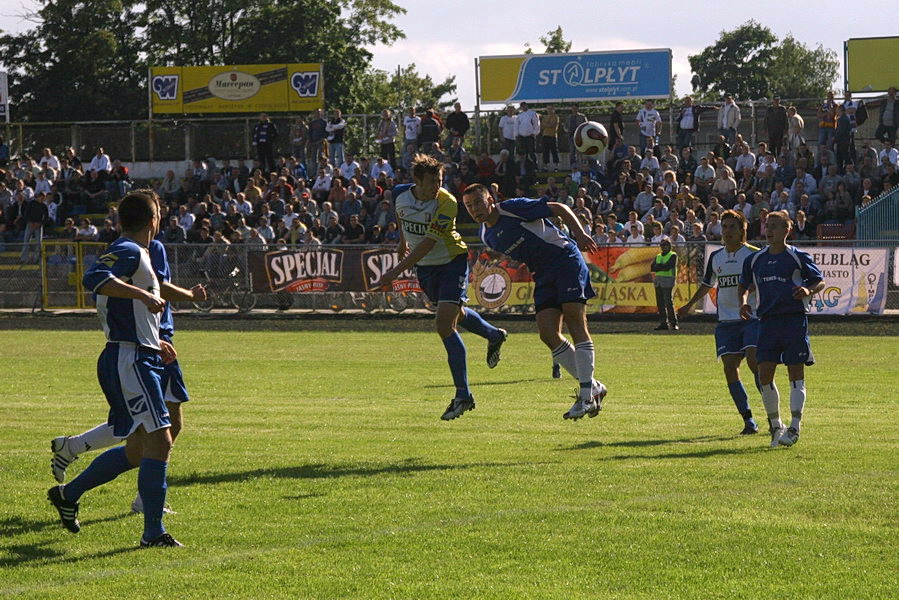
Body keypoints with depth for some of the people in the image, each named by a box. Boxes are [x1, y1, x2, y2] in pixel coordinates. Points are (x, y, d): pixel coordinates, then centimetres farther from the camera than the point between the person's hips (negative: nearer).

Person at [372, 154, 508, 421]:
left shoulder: (447, 203, -26)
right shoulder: (400, 194, -10)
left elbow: (428, 243, -30)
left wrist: (395, 272, -34)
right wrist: (403, 241, 28)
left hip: (452, 261, -6)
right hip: (424, 268, 6)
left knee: (444, 325, -18)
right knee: (455, 314, 24)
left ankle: (463, 395, -10)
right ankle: (494, 335, 57)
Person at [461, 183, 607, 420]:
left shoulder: (513, 208, -12)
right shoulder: (486, 236, 9)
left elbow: (559, 209, -9)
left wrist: (580, 234, -20)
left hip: (566, 261, -7)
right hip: (543, 275, 7)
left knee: (574, 320, -18)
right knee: (548, 333, -7)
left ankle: (587, 393, -18)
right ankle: (592, 387, 4)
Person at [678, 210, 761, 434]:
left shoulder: (753, 254, -4)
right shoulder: (716, 257, 12)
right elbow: (707, 284, 29)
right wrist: (689, 305, 35)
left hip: (752, 317, -5)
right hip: (726, 321, 5)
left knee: (754, 361, -19)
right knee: (730, 368, -5)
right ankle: (748, 421, 0)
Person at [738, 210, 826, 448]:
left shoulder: (798, 257, -1)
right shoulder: (755, 259, 12)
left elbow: (820, 281, 4)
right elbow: (743, 285, 24)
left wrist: (808, 290, -18)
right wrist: (743, 302, 4)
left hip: (794, 319, -4)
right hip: (767, 320, 4)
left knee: (796, 374, -5)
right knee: (764, 373, -3)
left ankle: (794, 428, -4)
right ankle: (775, 426, 11)